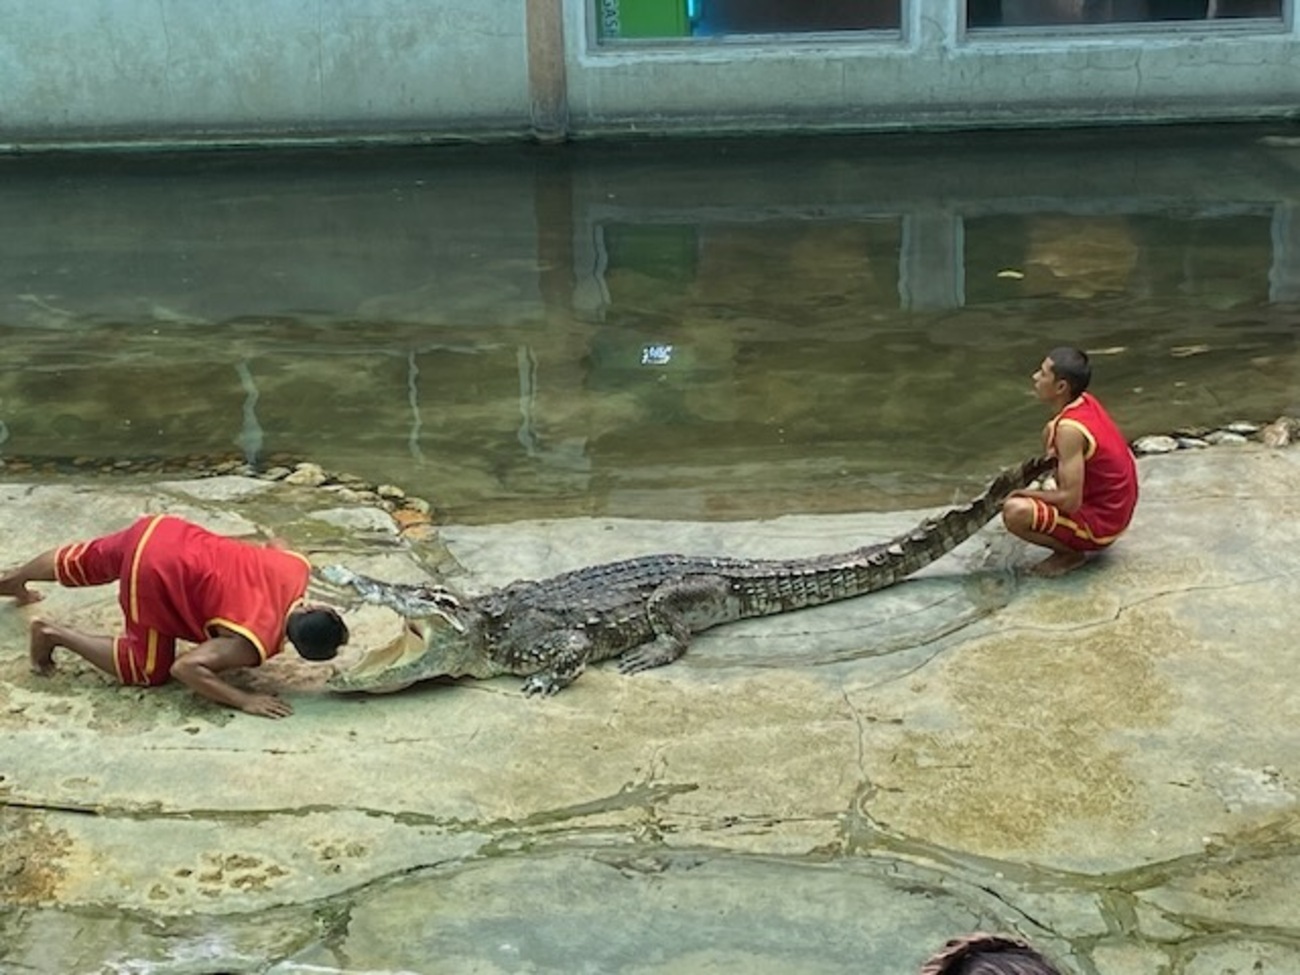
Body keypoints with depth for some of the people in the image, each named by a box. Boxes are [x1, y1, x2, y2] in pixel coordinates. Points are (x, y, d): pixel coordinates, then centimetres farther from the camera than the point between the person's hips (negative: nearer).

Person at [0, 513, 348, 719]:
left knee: (81, 563, 32)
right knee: (147, 670, 4)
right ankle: (54, 634, 12)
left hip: (159, 528, 8)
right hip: (155, 574, -7)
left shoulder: (297, 570, -7)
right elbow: (185, 668, -27)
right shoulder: (256, 641, -24)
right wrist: (245, 700, -26)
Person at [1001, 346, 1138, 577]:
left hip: (1099, 525, -10)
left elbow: (1071, 501, -28)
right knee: (1050, 432, 23)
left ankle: (1071, 553, -2)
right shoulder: (1086, 402, -1)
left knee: (1014, 512, -29)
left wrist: (1025, 494, -14)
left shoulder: (1070, 429, -27)